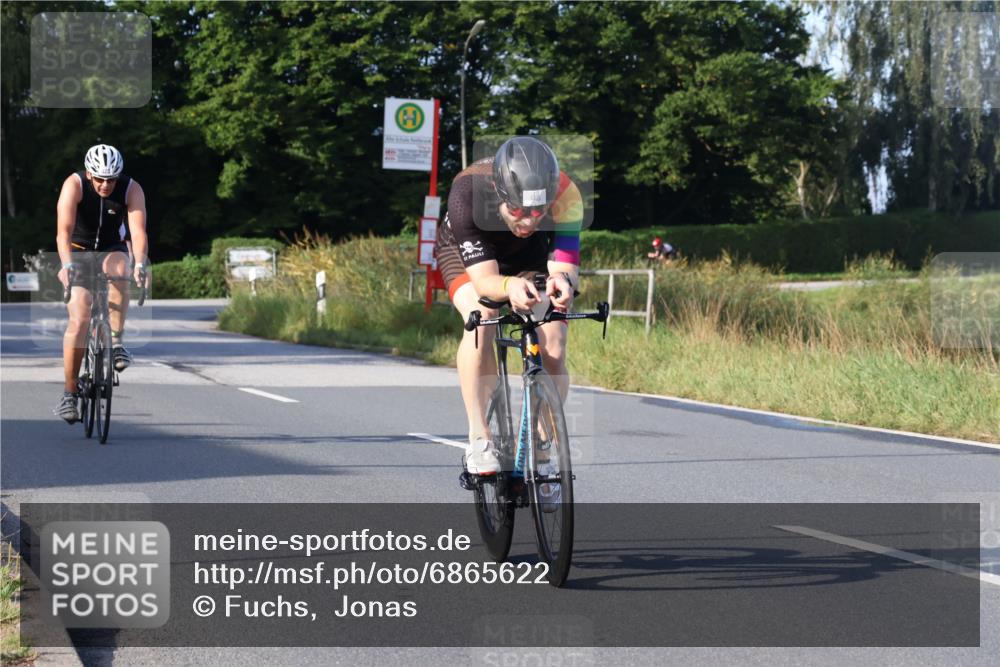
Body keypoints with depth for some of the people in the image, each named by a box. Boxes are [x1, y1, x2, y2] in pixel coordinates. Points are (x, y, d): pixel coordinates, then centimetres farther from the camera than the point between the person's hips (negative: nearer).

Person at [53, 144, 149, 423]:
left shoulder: (132, 190, -18)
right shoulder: (74, 185, -22)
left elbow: (138, 232, -30)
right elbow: (64, 231, -33)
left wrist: (139, 264, -48)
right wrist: (66, 265, -49)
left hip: (112, 251, 1)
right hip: (79, 252, -1)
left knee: (119, 270, -36)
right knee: (79, 319, -16)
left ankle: (116, 342, -24)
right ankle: (69, 393, -7)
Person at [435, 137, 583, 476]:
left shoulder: (566, 196, -36)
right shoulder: (467, 194, -41)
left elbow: (565, 265, -37)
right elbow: (483, 279, -42)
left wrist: (562, 280, -62)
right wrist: (509, 287, -64)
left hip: (532, 257, 2)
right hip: (467, 252, -2)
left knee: (553, 351, -16)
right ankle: (479, 438, -24)